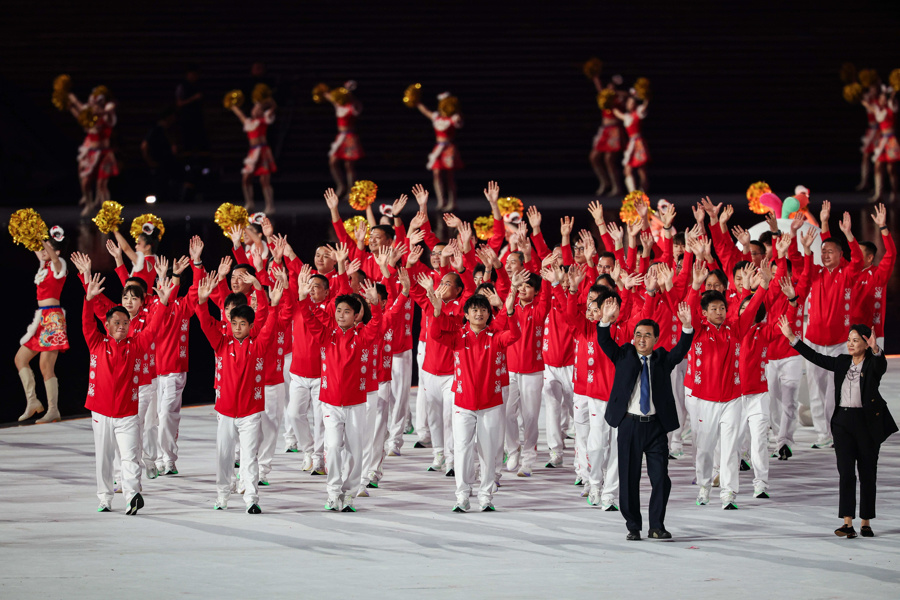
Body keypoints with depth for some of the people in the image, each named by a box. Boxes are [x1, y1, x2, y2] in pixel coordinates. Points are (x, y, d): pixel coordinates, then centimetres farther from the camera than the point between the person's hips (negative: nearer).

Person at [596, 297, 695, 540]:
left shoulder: (663, 359, 8)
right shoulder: (624, 356, 7)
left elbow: (681, 349, -7)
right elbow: (605, 344, -6)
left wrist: (686, 327, -25)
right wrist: (605, 321, -25)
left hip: (656, 426, 0)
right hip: (629, 424, 0)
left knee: (660, 478, -2)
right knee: (629, 478, 4)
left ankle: (657, 526, 9)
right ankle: (633, 527, 14)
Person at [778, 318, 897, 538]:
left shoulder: (872, 365, -4)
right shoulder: (842, 362, 10)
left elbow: (881, 364, -27)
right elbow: (816, 358, 12)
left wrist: (876, 350, -49)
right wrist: (792, 338, 9)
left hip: (868, 423, -3)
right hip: (843, 421, 3)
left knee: (867, 474, 5)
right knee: (846, 472, -6)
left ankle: (866, 522, 13)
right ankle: (847, 523, -9)